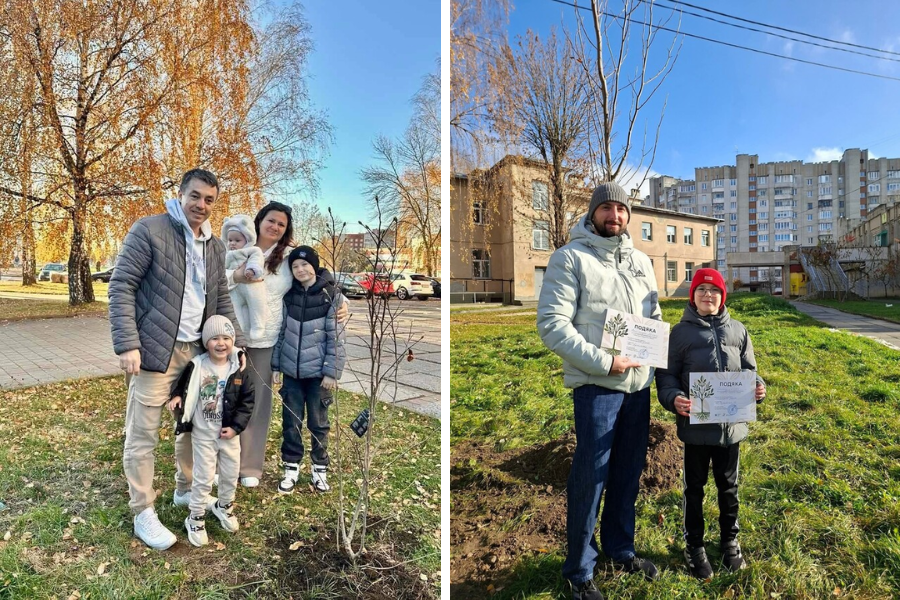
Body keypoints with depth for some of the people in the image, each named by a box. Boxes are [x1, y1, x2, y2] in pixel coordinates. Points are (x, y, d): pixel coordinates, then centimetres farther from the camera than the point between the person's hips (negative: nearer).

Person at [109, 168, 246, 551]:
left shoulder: (215, 246, 11)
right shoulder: (149, 230, -8)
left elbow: (222, 301, 15)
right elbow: (121, 287, -11)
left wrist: (236, 345, 8)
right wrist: (127, 344, -18)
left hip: (197, 350, 6)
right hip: (156, 350, -6)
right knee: (143, 435, 2)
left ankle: (185, 490, 35)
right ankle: (143, 514, 17)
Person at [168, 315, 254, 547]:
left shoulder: (238, 370, -8)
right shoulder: (196, 366, -12)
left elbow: (247, 400, -4)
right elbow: (183, 387, 3)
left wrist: (236, 426, -10)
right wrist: (176, 397, -19)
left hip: (230, 433, 3)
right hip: (203, 434, -2)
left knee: (231, 475, 16)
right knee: (203, 478, 5)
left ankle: (224, 506, 42)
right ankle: (195, 518, 25)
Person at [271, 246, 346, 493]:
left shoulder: (331, 295, -8)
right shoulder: (289, 296, 5)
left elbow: (336, 337, -10)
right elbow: (282, 332, 10)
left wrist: (332, 371, -13)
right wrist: (275, 363, 8)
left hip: (318, 371, -3)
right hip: (291, 371, 4)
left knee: (318, 422, 7)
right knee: (291, 421, 9)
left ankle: (319, 469, 23)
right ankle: (291, 468, 24)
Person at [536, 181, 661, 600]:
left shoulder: (640, 260, 13)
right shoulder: (570, 257, -8)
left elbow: (655, 316, 21)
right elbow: (552, 324, -16)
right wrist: (604, 362, -19)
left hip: (639, 385, 6)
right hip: (596, 386, -6)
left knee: (628, 472, 17)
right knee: (591, 476, 0)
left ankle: (620, 549, 37)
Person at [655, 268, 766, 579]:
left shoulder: (737, 330, 5)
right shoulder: (681, 332, -5)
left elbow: (748, 370, 11)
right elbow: (667, 375, -5)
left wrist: (758, 387, -9)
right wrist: (674, 398, -23)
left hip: (731, 424, 3)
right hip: (696, 425, -3)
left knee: (729, 486, 19)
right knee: (695, 487, 12)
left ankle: (730, 541, 39)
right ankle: (694, 545, 29)